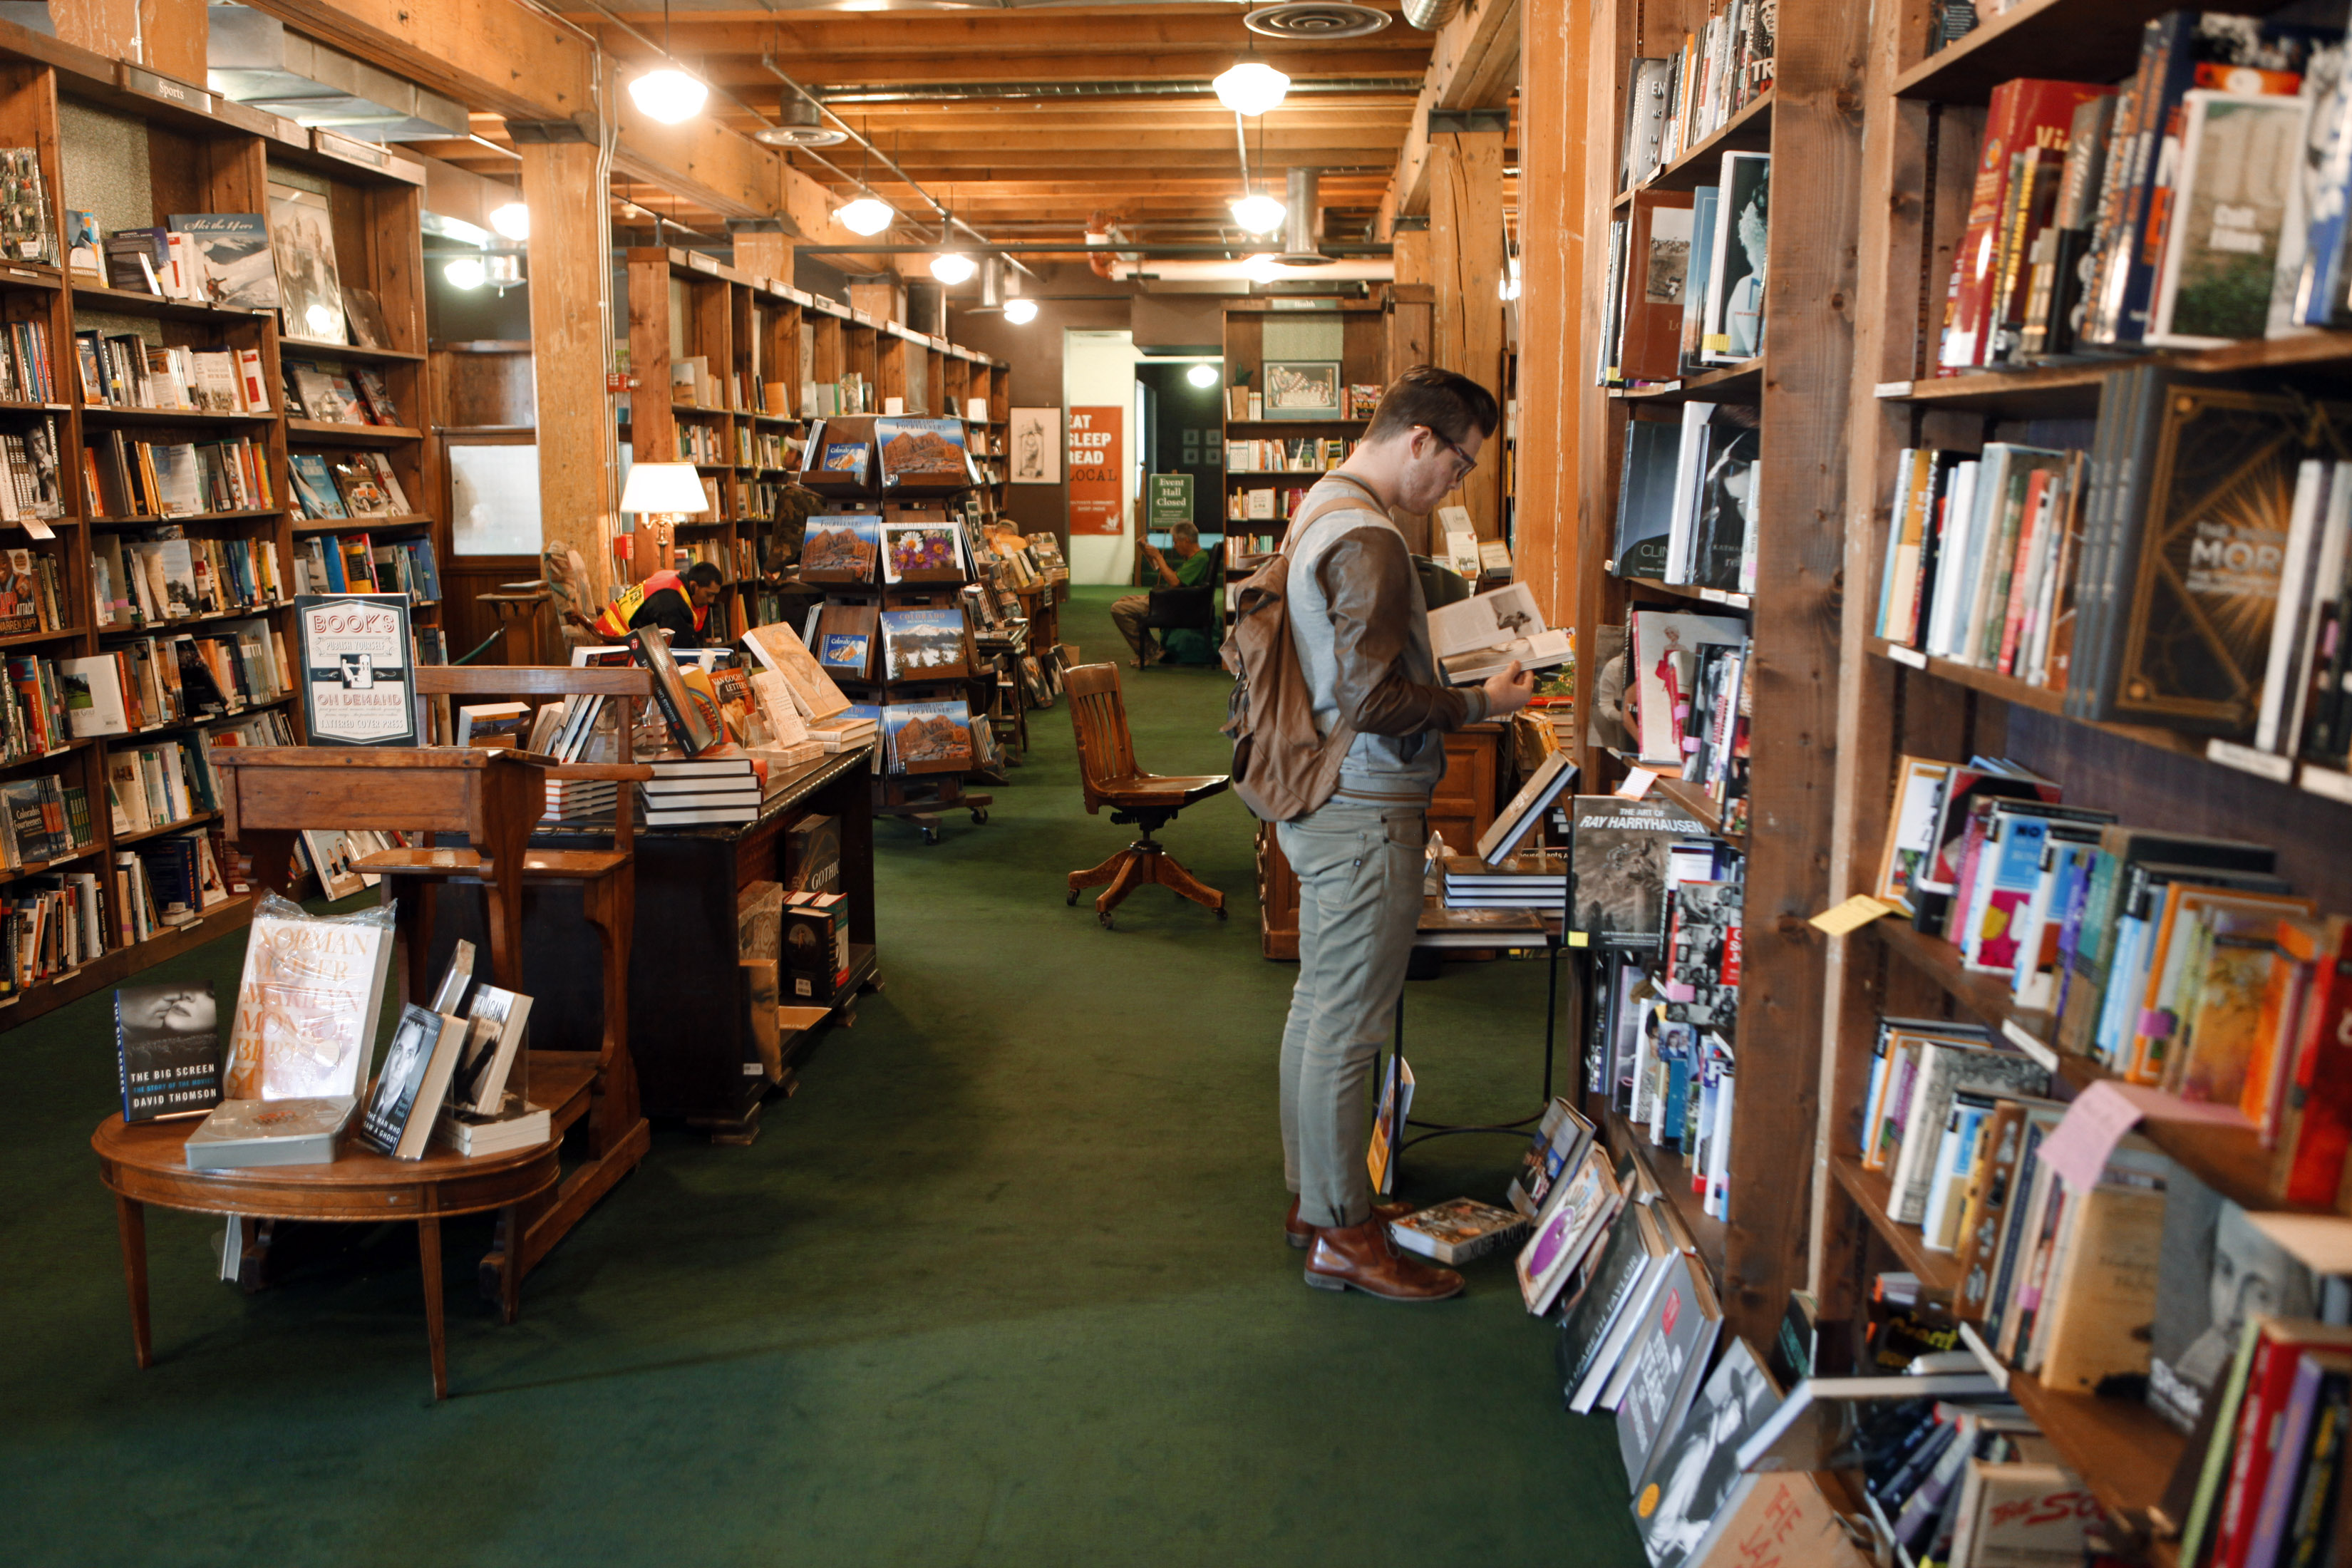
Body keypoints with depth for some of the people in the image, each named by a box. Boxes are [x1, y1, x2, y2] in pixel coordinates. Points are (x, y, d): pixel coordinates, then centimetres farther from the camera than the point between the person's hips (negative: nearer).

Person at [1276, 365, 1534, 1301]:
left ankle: (1316, 1195, 30)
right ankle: (1341, 1237, 9)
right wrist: (1481, 705, -14)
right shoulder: (1367, 540, -20)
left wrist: (1457, 690, 15)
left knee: (1318, 1005, 17)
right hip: (1364, 812, -11)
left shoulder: (1322, 512, 14)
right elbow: (1373, 702, -25)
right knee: (1347, 1026, -2)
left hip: (1322, 806, 11)